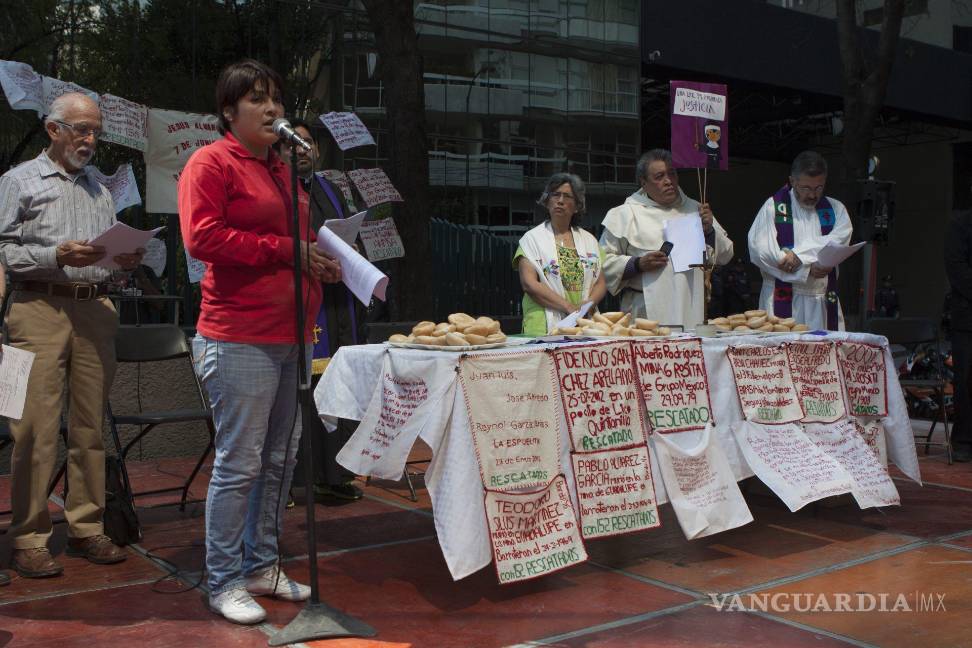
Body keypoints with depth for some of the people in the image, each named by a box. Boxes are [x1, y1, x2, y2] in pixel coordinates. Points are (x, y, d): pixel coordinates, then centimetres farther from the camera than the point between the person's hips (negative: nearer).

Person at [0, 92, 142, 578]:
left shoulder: (99, 190, 22)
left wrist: (127, 259, 3)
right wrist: (57, 256, -14)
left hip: (95, 309, 5)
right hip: (40, 307, -5)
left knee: (91, 424, 6)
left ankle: (86, 528, 14)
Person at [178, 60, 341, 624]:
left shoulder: (282, 169, 21)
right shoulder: (211, 163, -4)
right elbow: (203, 237, -16)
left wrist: (322, 261, 9)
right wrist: (286, 250, -15)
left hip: (291, 334, 9)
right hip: (240, 338, -9)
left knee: (281, 458, 13)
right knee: (240, 463, -4)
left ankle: (263, 566, 26)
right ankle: (224, 582, 10)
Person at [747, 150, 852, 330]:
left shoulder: (835, 209, 13)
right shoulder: (774, 206, 2)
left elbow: (840, 239, -7)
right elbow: (759, 250, -11)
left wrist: (799, 254, -18)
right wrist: (807, 269, -13)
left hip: (824, 302, 3)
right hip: (782, 302, -3)